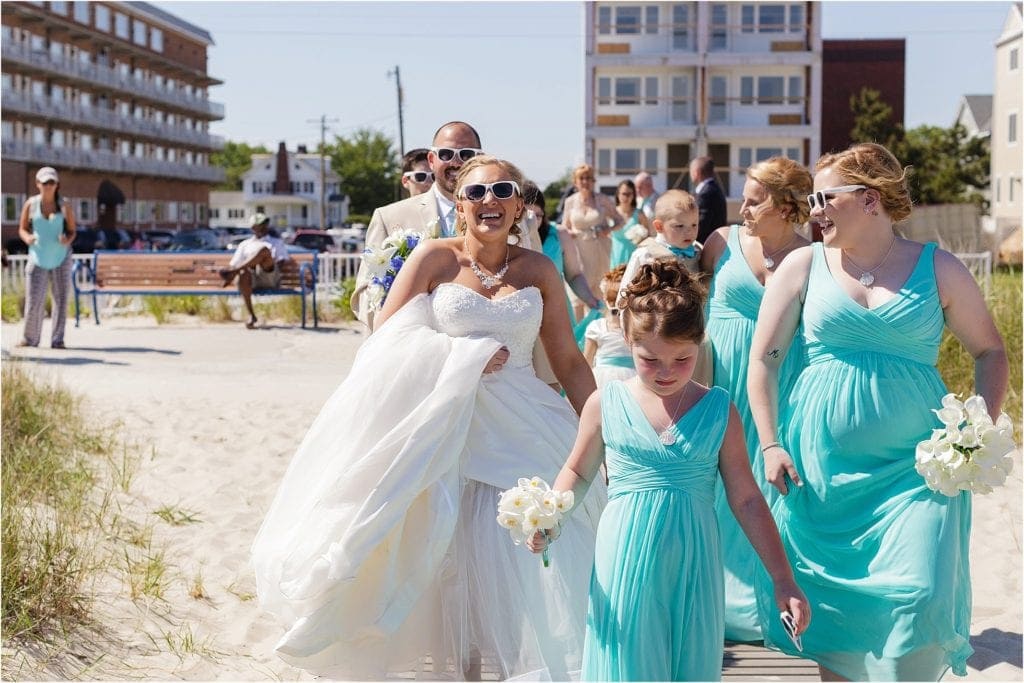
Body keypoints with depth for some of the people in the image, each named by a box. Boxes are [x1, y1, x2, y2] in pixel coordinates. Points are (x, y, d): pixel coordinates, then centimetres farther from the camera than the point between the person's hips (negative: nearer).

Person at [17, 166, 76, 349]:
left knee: (61, 298, 1)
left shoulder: (65, 207, -2)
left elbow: (72, 231, 5)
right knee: (34, 300, -5)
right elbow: (22, 229, 6)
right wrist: (27, 238, -15)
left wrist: (67, 240, -17)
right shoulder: (31, 204, -2)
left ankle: (57, 339, 8)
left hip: (61, 258, 0)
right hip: (38, 257, 0)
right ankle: (30, 338, 9)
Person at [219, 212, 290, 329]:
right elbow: (233, 264, 22)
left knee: (263, 249, -30)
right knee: (244, 273, -39)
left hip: (270, 278, -1)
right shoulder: (245, 244, 31)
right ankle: (251, 316, -36)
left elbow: (282, 262, 11)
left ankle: (234, 272, -38)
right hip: (252, 280, 1)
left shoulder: (277, 243, 29)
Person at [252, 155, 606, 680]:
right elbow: (386, 335, -5)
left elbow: (569, 362, 6)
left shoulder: (538, 270, 6)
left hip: (520, 431, 2)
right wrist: (462, 356, -12)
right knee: (454, 556, -3)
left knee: (527, 555, -7)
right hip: (446, 429, -2)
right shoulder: (436, 257, 0)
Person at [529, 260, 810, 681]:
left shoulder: (718, 410, 0)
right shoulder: (606, 404, 0)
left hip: (691, 567, 1)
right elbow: (578, 472, 14)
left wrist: (783, 581, -1)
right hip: (625, 566, 0)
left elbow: (747, 500, 2)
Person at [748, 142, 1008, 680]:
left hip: (915, 470, -1)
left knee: (918, 598, -12)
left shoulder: (938, 269, 3)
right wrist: (770, 445, -5)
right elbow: (763, 359, 4)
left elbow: (989, 352, 11)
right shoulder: (803, 266, 4)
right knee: (831, 604, 6)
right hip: (819, 468, 1)